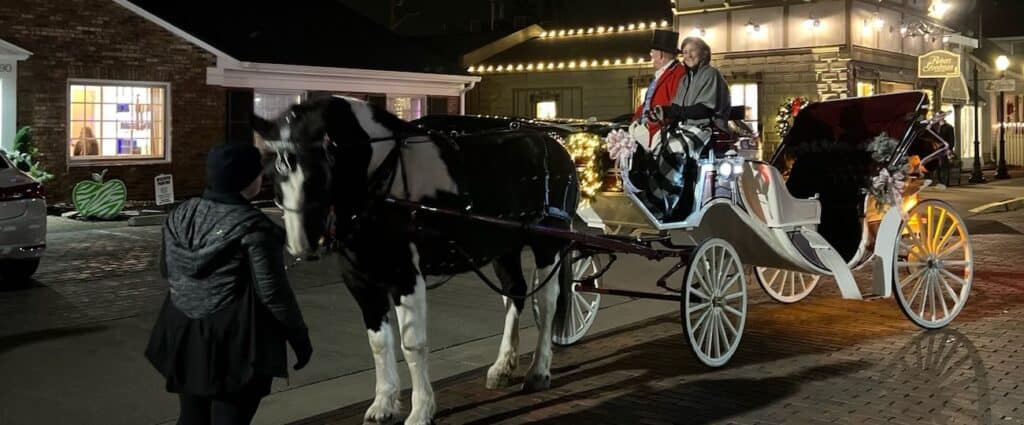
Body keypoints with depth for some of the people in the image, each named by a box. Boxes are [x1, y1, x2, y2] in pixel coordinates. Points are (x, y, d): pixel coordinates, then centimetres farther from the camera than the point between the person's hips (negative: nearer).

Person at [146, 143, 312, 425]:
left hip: (184, 336, 6)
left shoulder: (180, 214, 2)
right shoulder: (253, 227, -19)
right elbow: (273, 292, -17)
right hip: (236, 341, -6)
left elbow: (166, 270, 14)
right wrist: (299, 336, -6)